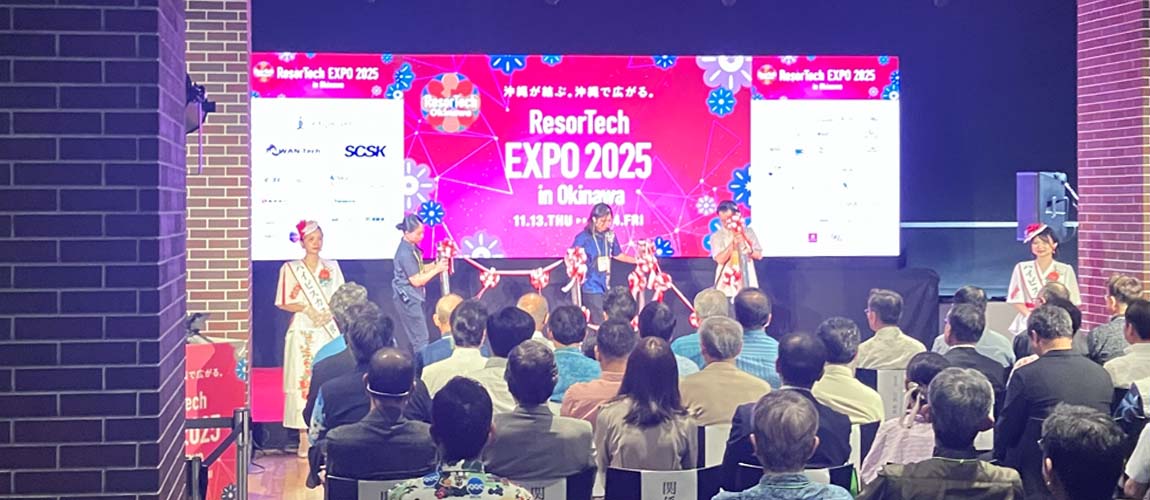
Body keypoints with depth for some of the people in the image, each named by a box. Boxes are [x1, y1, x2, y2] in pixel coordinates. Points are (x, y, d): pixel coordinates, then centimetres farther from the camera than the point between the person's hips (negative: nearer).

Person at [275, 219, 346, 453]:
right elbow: (283, 302, 2)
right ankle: (304, 437, -4)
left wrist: (328, 313, -7)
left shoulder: (332, 267, 12)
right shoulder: (290, 268, 5)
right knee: (302, 379, -7)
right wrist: (306, 309, -12)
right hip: (303, 331, -2)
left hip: (328, 330, 2)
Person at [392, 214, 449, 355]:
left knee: (414, 338, 17)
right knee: (421, 338, -6)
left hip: (412, 298, 10)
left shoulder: (412, 247, 5)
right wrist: (436, 269, -15)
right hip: (408, 299, -10)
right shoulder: (405, 253, -23)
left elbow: (419, 270, 14)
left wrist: (435, 265, -1)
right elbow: (416, 280, -21)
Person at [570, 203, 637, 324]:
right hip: (591, 287, -5)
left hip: (605, 286, 6)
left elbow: (618, 255, 19)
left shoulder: (610, 236, 4)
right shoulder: (583, 238, -11)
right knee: (598, 323, -9)